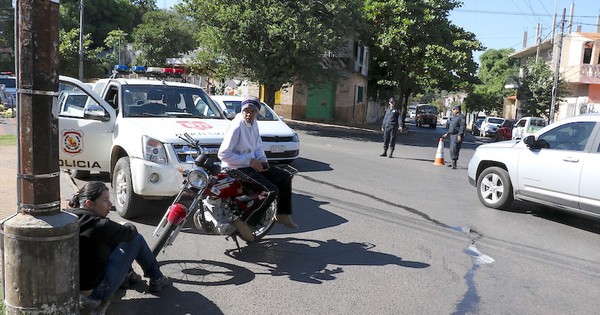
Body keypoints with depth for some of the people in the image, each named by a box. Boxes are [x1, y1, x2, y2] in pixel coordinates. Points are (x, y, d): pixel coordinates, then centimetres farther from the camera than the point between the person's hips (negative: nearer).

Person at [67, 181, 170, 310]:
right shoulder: (101, 226, -25)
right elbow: (131, 232, -6)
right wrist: (127, 226, 15)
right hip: (96, 291, -7)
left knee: (113, 238, 18)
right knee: (137, 239, 3)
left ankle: (127, 274, 35)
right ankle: (156, 280, 20)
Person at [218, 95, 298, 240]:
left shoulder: (254, 124, 8)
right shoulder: (237, 126, -19)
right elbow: (223, 154, -22)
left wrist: (262, 160, 2)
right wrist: (249, 161, -21)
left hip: (252, 164, 9)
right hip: (238, 169, -9)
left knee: (285, 177, 10)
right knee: (271, 190, -23)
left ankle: (283, 214, 20)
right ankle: (242, 220, -17)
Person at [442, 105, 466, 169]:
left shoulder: (461, 117, -8)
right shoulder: (454, 117, 21)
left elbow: (462, 127, -17)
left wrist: (460, 135, -25)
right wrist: (447, 134, 27)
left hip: (457, 136, -10)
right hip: (452, 135, 10)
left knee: (454, 149, -15)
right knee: (452, 150, 11)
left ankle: (454, 163, -14)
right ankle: (453, 163, 18)